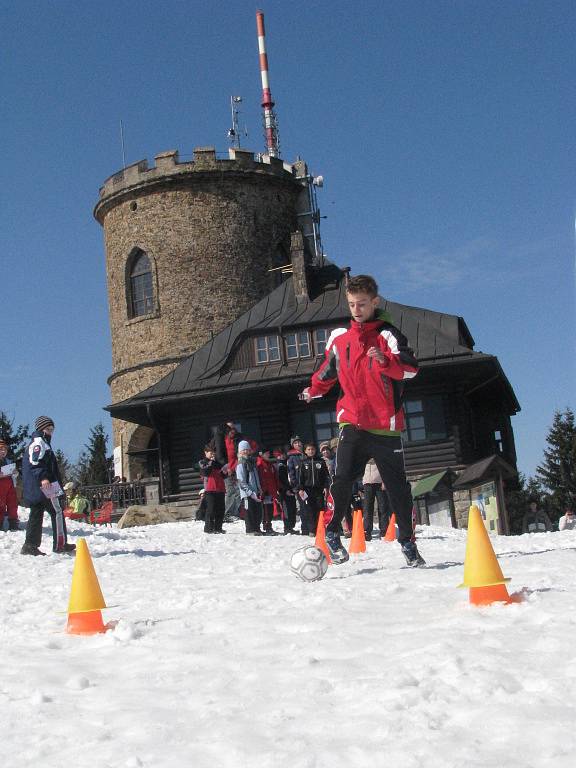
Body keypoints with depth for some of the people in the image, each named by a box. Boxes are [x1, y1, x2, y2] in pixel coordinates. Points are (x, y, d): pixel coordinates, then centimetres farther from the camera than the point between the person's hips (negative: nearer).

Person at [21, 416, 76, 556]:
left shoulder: (42, 442, 26)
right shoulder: (39, 442, -6)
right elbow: (35, 462, -21)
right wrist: (43, 478, -32)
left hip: (33, 489, 10)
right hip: (42, 486, -10)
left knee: (36, 514, 8)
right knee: (57, 512, -5)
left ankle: (30, 545, 4)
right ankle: (60, 544, -4)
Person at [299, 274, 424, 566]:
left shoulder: (387, 334, -4)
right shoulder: (339, 338, 8)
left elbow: (411, 368, -19)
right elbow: (328, 371, 28)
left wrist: (385, 361, -36)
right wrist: (313, 390, 40)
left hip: (387, 425, -1)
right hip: (353, 422, 2)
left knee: (398, 486, 5)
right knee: (343, 479, -15)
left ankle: (407, 542, 19)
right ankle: (331, 534, 1)